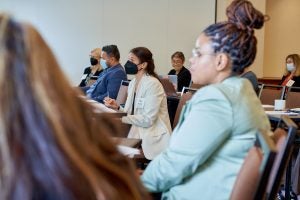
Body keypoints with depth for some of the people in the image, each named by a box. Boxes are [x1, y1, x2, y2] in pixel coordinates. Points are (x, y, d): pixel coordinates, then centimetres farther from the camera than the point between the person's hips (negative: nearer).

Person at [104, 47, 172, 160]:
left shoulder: (153, 84, -15)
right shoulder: (133, 83, 10)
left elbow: (147, 119, -20)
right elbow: (131, 112, 9)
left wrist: (121, 118, -18)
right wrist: (117, 107, -9)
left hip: (153, 137, -7)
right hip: (137, 131, 7)